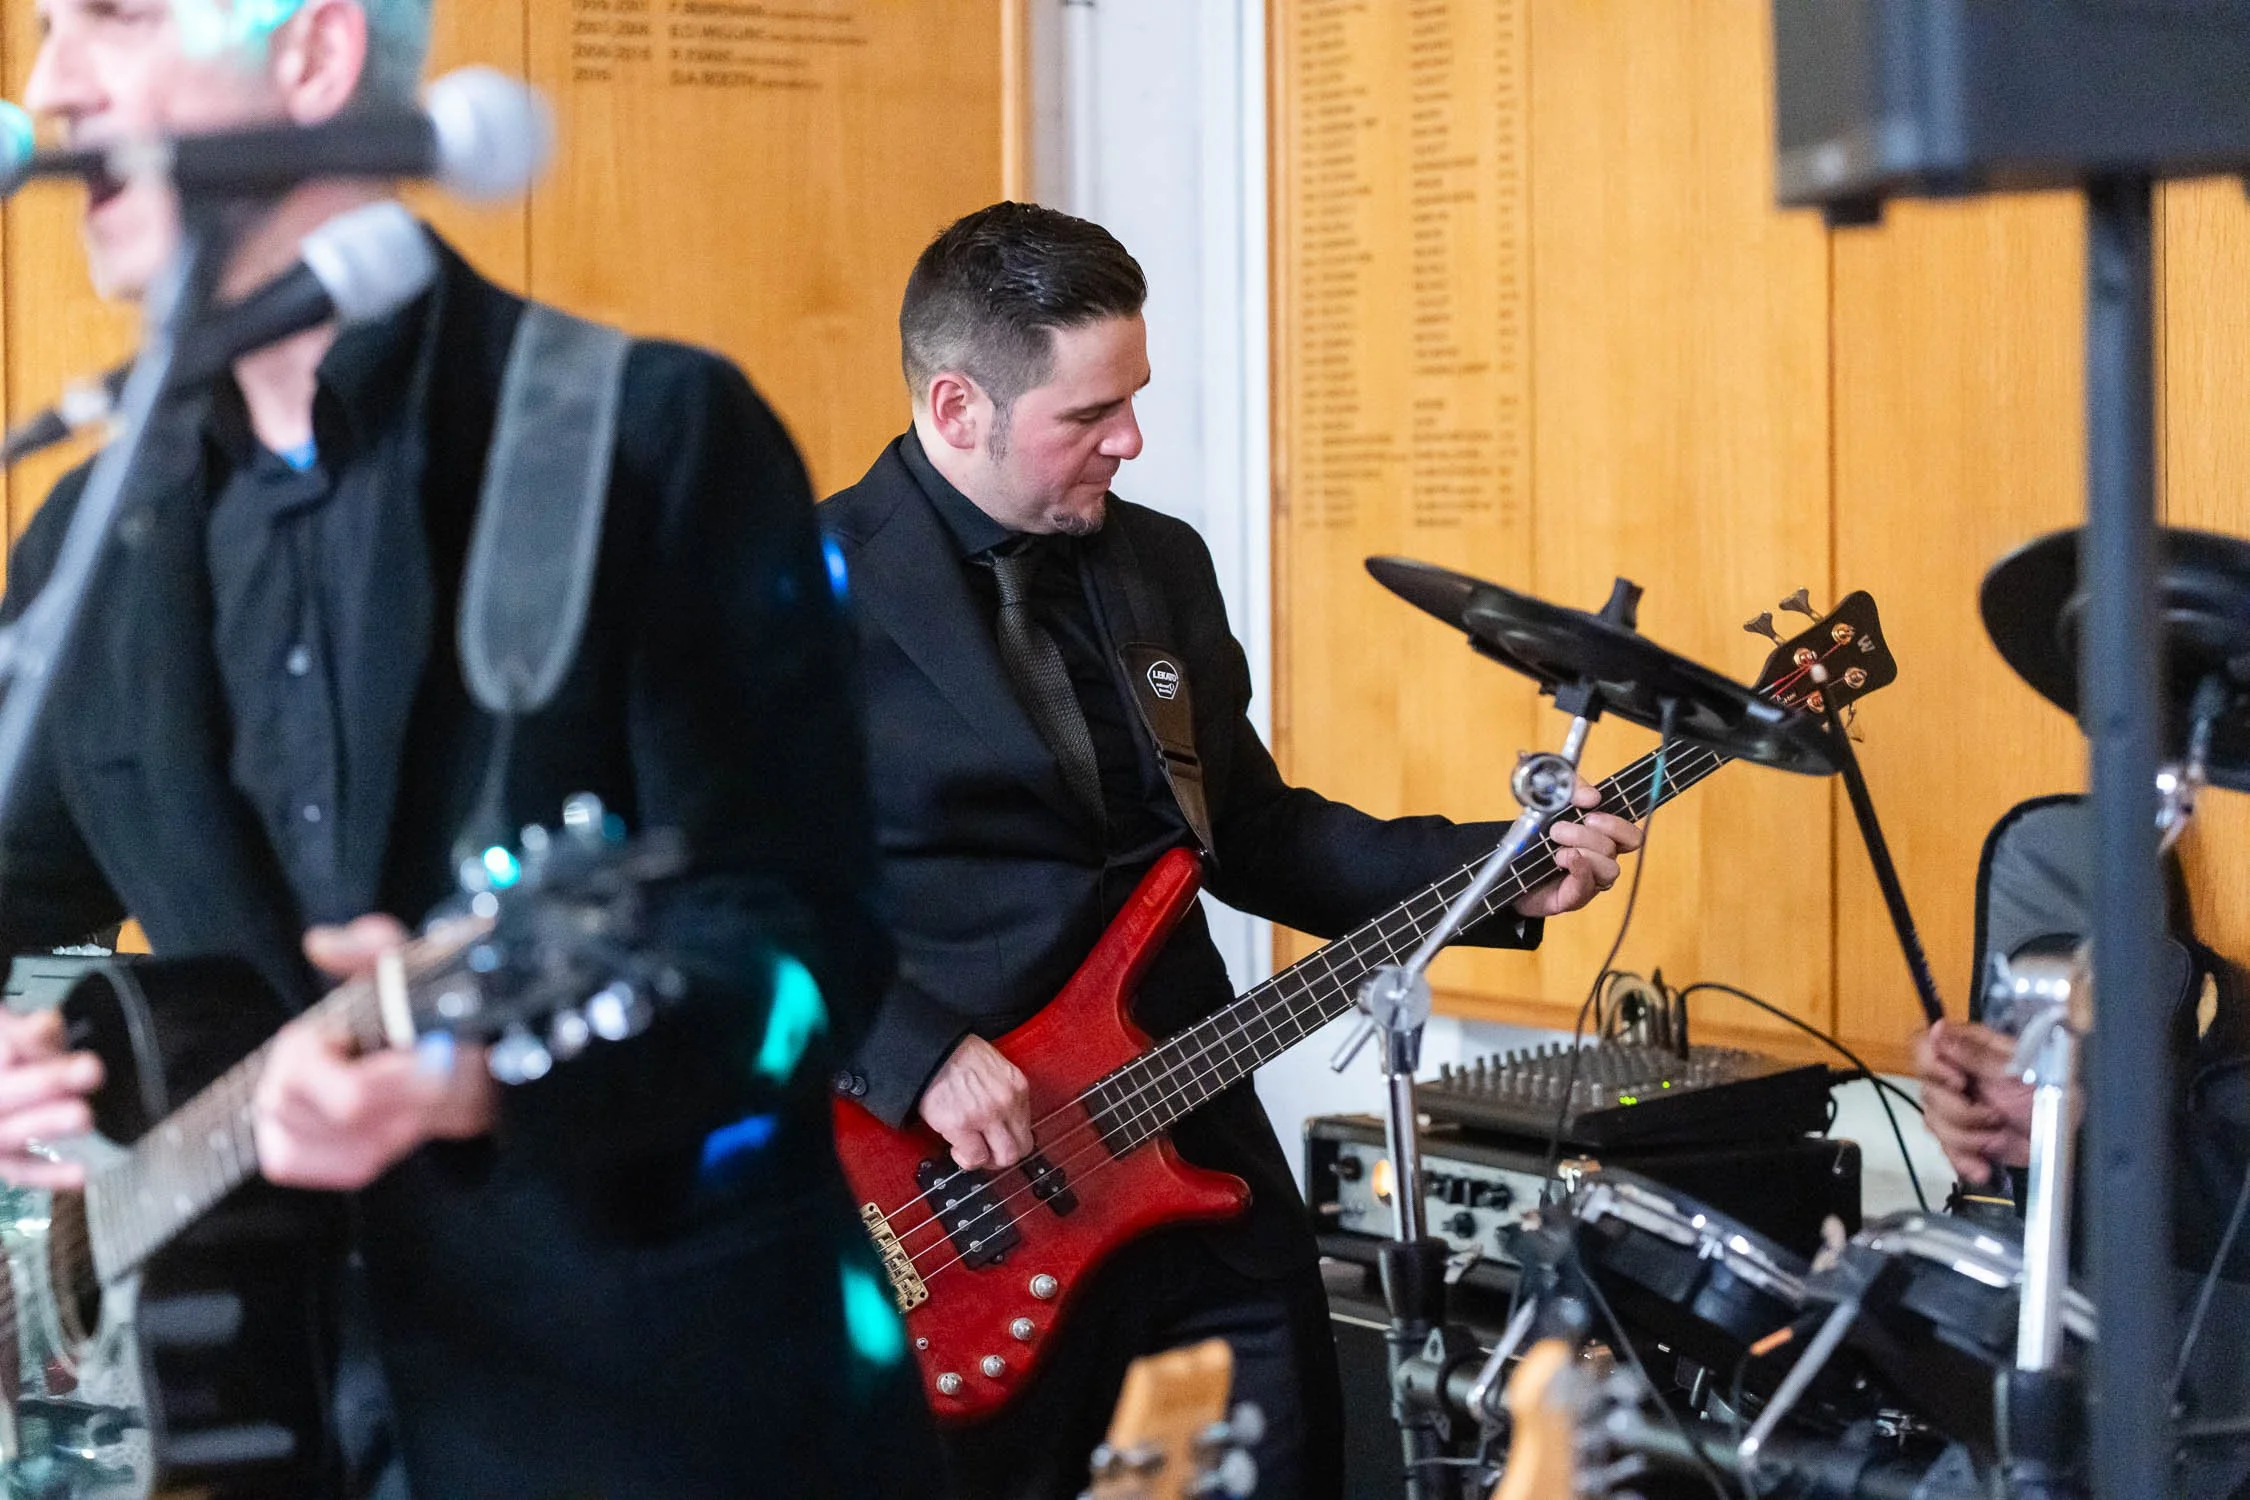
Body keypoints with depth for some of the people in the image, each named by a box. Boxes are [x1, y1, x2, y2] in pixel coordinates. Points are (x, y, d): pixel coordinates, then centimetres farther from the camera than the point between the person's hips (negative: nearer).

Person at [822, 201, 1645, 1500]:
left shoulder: (1163, 564, 11)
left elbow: (1254, 829, 18)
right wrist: (918, 1057, -23)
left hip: (1202, 1169, 6)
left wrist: (1499, 870, 8)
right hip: (952, 1197, -6)